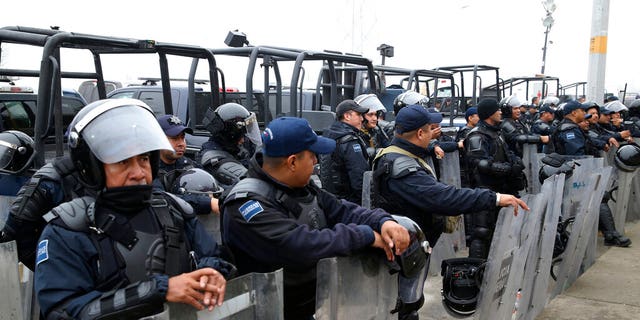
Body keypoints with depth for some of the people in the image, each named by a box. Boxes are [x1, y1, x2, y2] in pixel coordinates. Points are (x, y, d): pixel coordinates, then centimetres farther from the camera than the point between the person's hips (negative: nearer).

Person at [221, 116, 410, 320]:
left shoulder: (302, 187, 6)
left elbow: (342, 211, 6)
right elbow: (300, 245, -31)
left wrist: (383, 221, -13)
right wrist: (366, 235, -23)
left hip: (320, 302, 7)